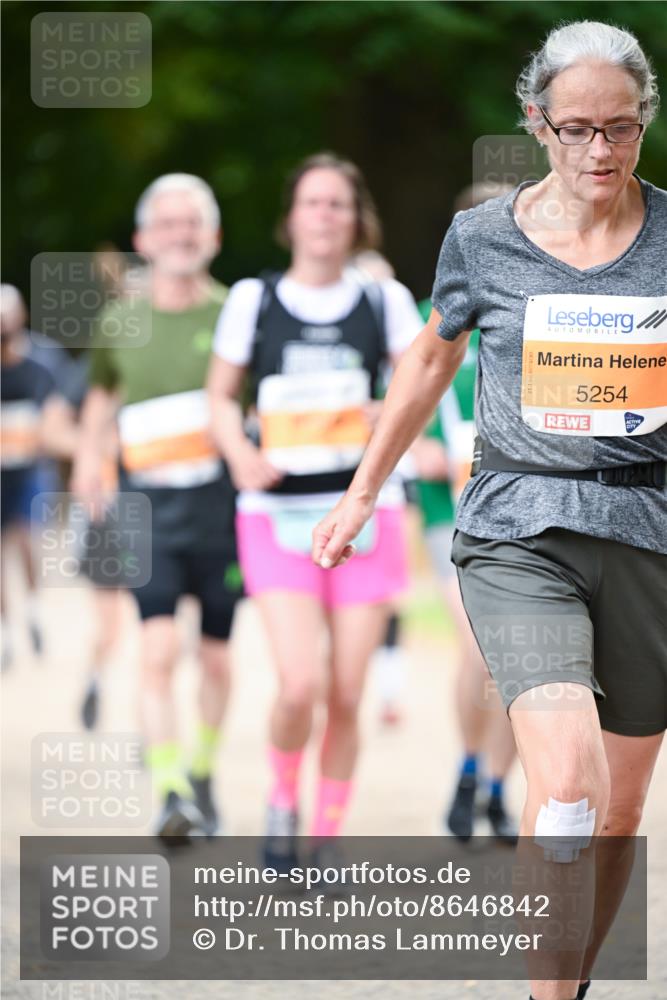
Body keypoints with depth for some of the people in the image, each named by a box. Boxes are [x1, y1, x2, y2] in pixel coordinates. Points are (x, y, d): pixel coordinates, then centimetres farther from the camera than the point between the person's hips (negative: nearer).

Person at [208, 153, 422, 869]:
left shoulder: (384, 301, 6)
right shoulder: (253, 300, 4)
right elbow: (220, 396, 11)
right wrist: (240, 454, -8)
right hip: (278, 515, -1)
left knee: (346, 697, 0)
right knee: (299, 686, -16)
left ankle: (328, 834, 19)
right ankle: (283, 797, 13)